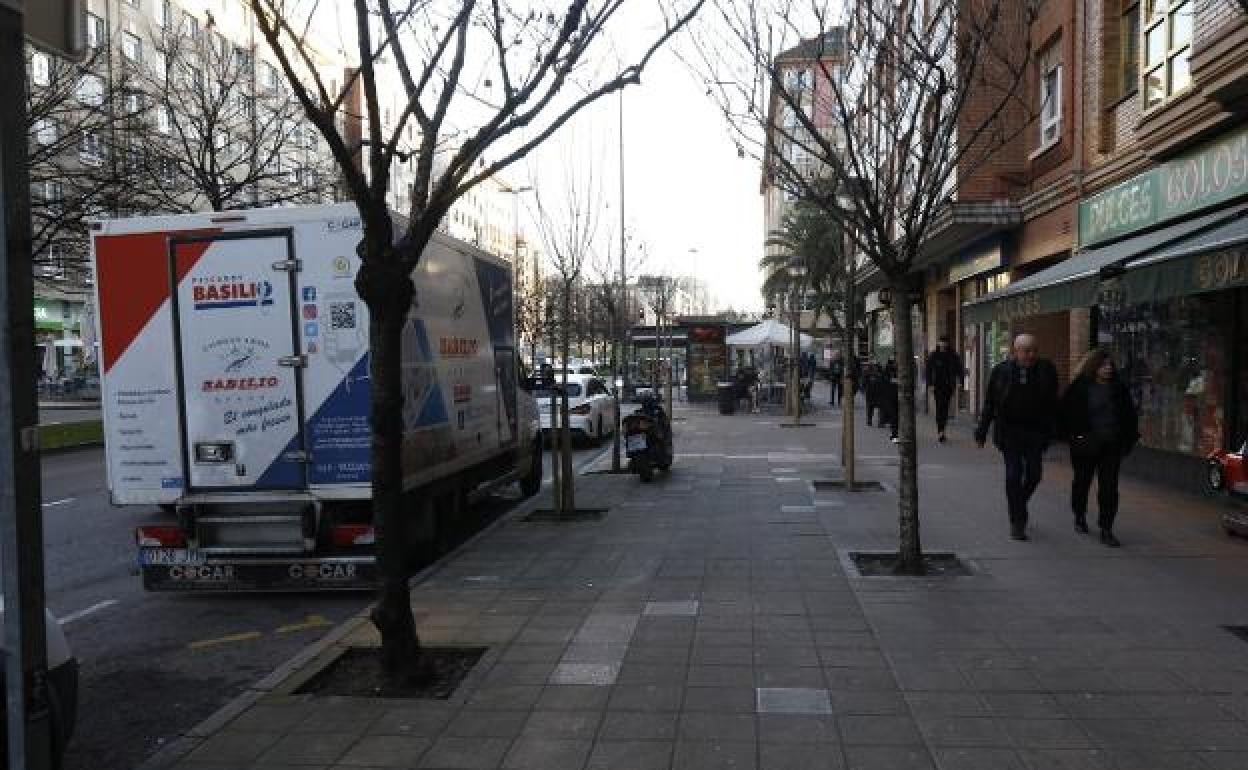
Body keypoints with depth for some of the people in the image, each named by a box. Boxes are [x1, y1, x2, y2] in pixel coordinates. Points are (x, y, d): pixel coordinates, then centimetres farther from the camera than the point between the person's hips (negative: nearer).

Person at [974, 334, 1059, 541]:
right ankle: (1016, 521, 6)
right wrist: (982, 431, 0)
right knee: (1013, 474, -3)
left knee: (1034, 473, 3)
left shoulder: (1047, 370, -1)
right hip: (1009, 431, -1)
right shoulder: (1001, 371, -3)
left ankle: (1018, 505, 32)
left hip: (1035, 431, 2)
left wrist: (1050, 431, 0)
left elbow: (1052, 404, 3)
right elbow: (989, 403, 1)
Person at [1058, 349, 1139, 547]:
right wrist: (1072, 435, -4)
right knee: (1082, 481, 13)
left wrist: (1129, 438, 10)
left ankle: (1106, 530, -1)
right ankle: (1080, 518, 34)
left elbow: (1129, 414, 16)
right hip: (1086, 445, -2)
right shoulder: (1080, 388, -3)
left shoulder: (1118, 388, 7)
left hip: (1112, 445, 2)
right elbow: (1064, 412, 0)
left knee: (1109, 486, -4)